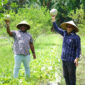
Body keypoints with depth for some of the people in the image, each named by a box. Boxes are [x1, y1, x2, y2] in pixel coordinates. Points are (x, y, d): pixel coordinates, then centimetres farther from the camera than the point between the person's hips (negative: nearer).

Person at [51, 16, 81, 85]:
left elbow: (78, 48, -12)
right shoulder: (65, 33, 6)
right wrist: (53, 19, 1)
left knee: (72, 76, 2)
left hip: (71, 59, -7)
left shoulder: (76, 37, -12)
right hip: (64, 58, 7)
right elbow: (56, 29, 11)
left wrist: (77, 58, -21)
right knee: (66, 75, 14)